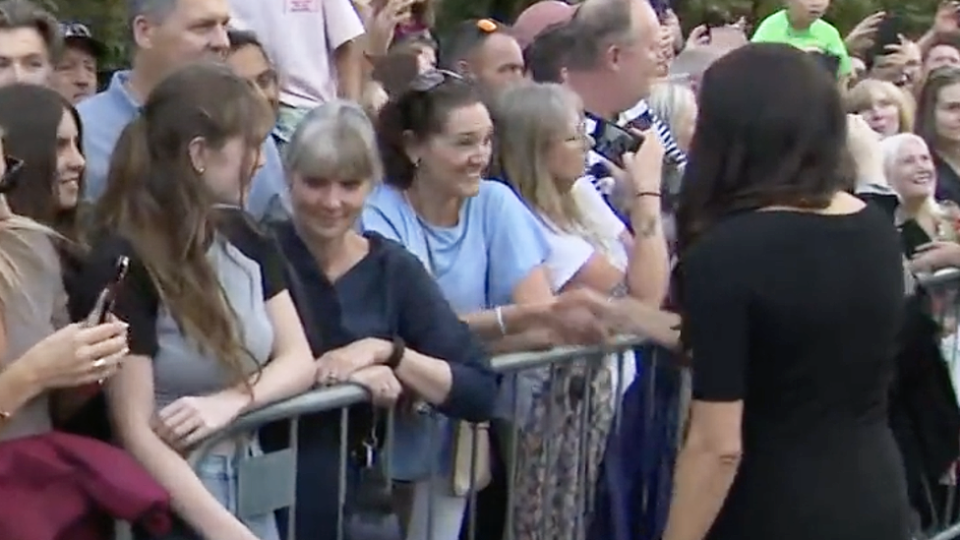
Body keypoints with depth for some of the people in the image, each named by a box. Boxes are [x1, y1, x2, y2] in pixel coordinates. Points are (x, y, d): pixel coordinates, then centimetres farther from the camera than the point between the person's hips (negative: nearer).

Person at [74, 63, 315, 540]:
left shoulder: (244, 239, 4)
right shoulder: (125, 263, -17)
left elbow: (299, 361, 3)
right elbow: (136, 432, -19)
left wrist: (230, 402, -16)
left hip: (251, 486, 6)